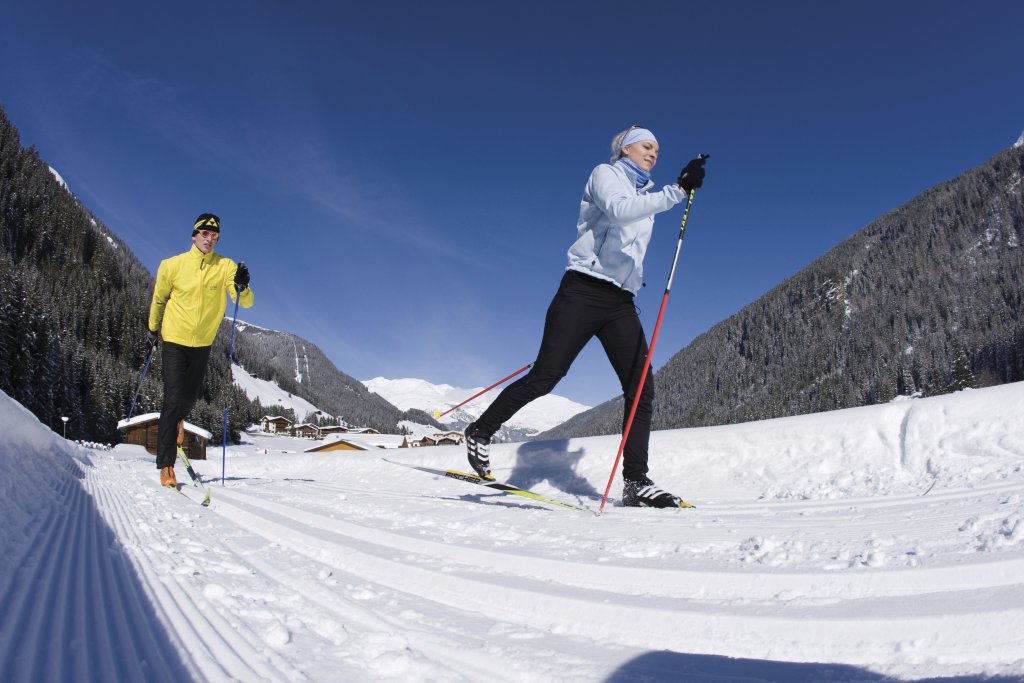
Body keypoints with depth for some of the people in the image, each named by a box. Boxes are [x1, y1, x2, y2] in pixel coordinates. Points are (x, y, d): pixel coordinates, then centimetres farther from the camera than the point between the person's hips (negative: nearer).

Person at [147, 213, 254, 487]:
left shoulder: (225, 266, -7)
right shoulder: (173, 265, -8)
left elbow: (245, 303, -16)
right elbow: (159, 298, 9)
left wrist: (242, 287, -36)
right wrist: (153, 328, 15)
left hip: (202, 344, 2)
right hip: (174, 340, -2)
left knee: (189, 398, 15)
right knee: (173, 399, -11)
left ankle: (175, 421, 52)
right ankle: (165, 466, -6)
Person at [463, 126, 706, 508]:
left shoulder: (646, 196, 25)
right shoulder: (605, 174, 5)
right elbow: (617, 211, -19)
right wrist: (677, 191, -21)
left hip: (621, 302, 7)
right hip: (584, 290, -7)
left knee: (642, 387, -7)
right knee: (544, 377, -9)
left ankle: (635, 481, -5)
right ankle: (480, 431, 10)